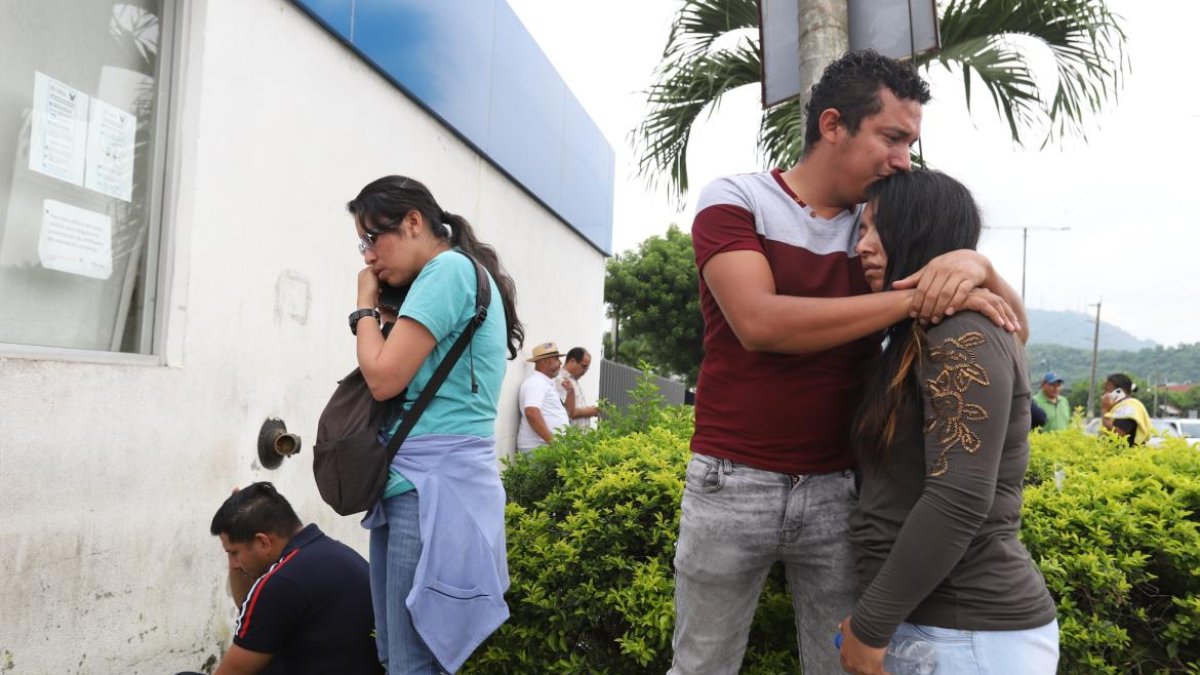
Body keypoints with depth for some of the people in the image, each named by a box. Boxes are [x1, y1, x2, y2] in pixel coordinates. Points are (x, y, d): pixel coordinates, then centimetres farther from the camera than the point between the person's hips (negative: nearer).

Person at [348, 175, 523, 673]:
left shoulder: (448, 269, -10)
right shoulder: (449, 275, 20)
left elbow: (384, 378, -15)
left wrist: (365, 305, -1)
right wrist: (382, 312, 10)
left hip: (435, 487, -10)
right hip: (413, 485, 10)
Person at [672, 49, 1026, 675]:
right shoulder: (733, 199, -6)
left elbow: (1012, 321, 5)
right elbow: (760, 322, -24)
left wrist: (975, 264, -18)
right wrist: (915, 297, -22)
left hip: (838, 490, 4)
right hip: (732, 483, -3)